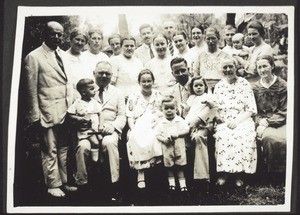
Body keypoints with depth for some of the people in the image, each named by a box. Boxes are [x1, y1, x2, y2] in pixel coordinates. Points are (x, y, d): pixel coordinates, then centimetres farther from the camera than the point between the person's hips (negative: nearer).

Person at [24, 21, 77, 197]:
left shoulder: (63, 55, 12)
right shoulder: (34, 57, -8)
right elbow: (31, 89, -9)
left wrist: (73, 102, 8)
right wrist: (35, 115, -10)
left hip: (66, 110, 6)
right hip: (49, 111, -6)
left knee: (64, 148, 13)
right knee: (50, 150, 2)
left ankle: (64, 181, 24)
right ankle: (53, 185, 15)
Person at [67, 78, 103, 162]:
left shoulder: (95, 103, 7)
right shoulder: (77, 103, -3)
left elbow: (100, 114, 8)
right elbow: (70, 115, -2)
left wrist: (101, 126, -5)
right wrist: (82, 118, -15)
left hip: (96, 129, 4)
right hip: (85, 130, -4)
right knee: (95, 142, -19)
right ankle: (95, 161, -8)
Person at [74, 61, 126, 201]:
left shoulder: (117, 93, 19)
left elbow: (122, 116, 12)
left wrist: (113, 126, -8)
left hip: (110, 130, 0)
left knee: (109, 142, -35)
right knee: (83, 146, -33)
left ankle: (115, 184, -29)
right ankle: (81, 183, -16)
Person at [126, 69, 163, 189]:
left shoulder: (159, 96, 14)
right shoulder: (133, 98, 13)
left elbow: (164, 115, 10)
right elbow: (130, 117, 7)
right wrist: (133, 130, -11)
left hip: (155, 129, 1)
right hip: (138, 130, 0)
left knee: (152, 139, -33)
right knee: (136, 139, -34)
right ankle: (141, 174, -35)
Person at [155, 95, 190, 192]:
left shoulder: (180, 120, 3)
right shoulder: (161, 123, 1)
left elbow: (187, 130, -2)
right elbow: (157, 134, -2)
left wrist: (177, 134, -16)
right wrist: (164, 139, -21)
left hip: (179, 147, 0)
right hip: (167, 148, 0)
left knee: (180, 166, 4)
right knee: (169, 167, 8)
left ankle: (182, 183, 12)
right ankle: (171, 183, 21)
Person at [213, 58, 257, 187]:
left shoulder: (244, 84, 4)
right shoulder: (219, 86, 12)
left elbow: (251, 110, 0)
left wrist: (237, 121, -14)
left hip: (242, 120, -1)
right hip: (224, 122, 1)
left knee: (245, 136, -33)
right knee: (222, 136, -32)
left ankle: (239, 173, -22)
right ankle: (224, 173, -24)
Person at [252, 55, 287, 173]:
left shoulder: (282, 85, 4)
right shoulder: (255, 88, 13)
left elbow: (284, 112, 0)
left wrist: (267, 121, -12)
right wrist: (260, 121, -9)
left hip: (280, 123, -1)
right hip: (263, 124, 1)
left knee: (285, 140, -33)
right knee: (269, 139, -33)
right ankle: (271, 171, -17)